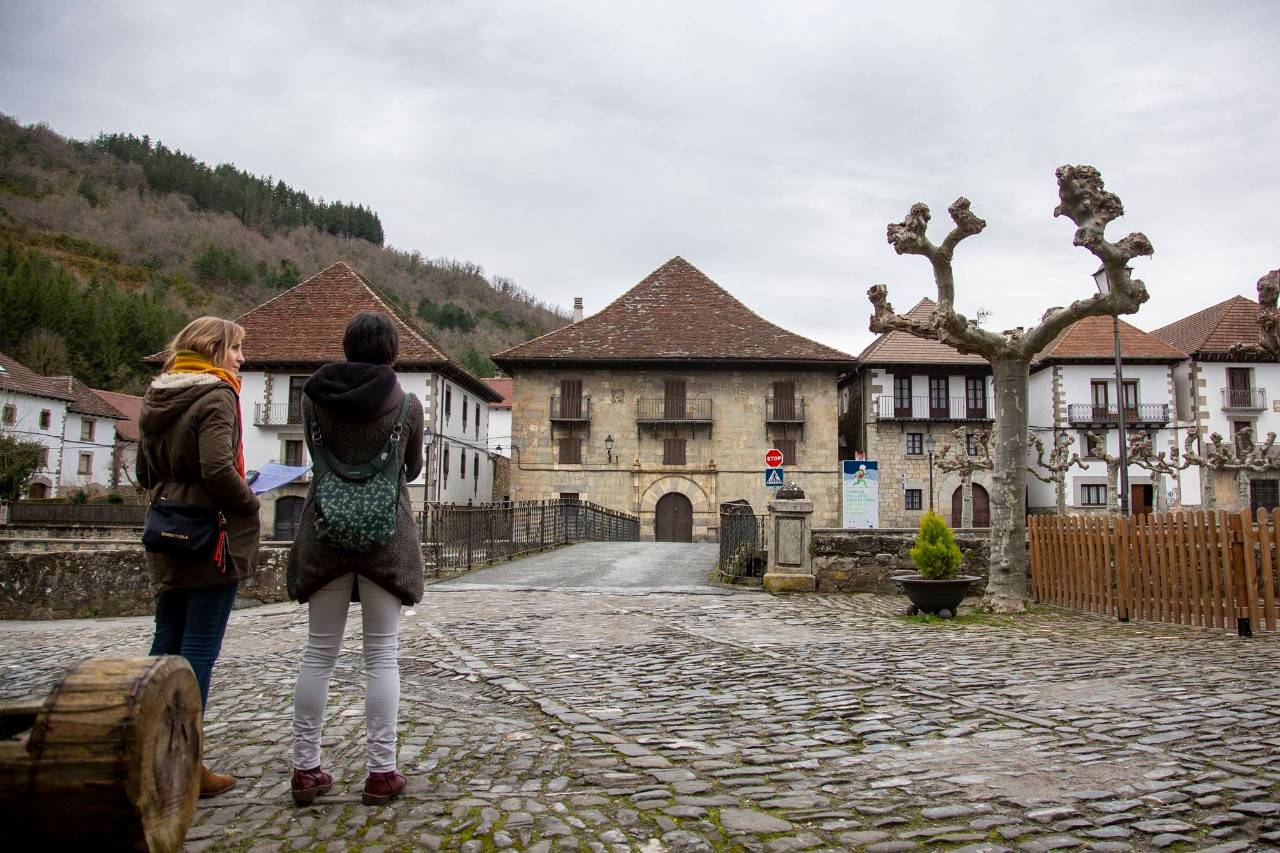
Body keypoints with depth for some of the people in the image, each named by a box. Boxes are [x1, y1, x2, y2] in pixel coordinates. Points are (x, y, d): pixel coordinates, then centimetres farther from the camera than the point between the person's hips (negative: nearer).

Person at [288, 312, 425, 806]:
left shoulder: (315, 396, 1)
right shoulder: (407, 404, -3)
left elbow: (316, 456, 13)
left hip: (325, 531, 2)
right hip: (385, 534, -2)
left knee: (318, 653, 10)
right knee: (381, 655, 4)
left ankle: (306, 768, 16)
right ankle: (381, 771, 7)